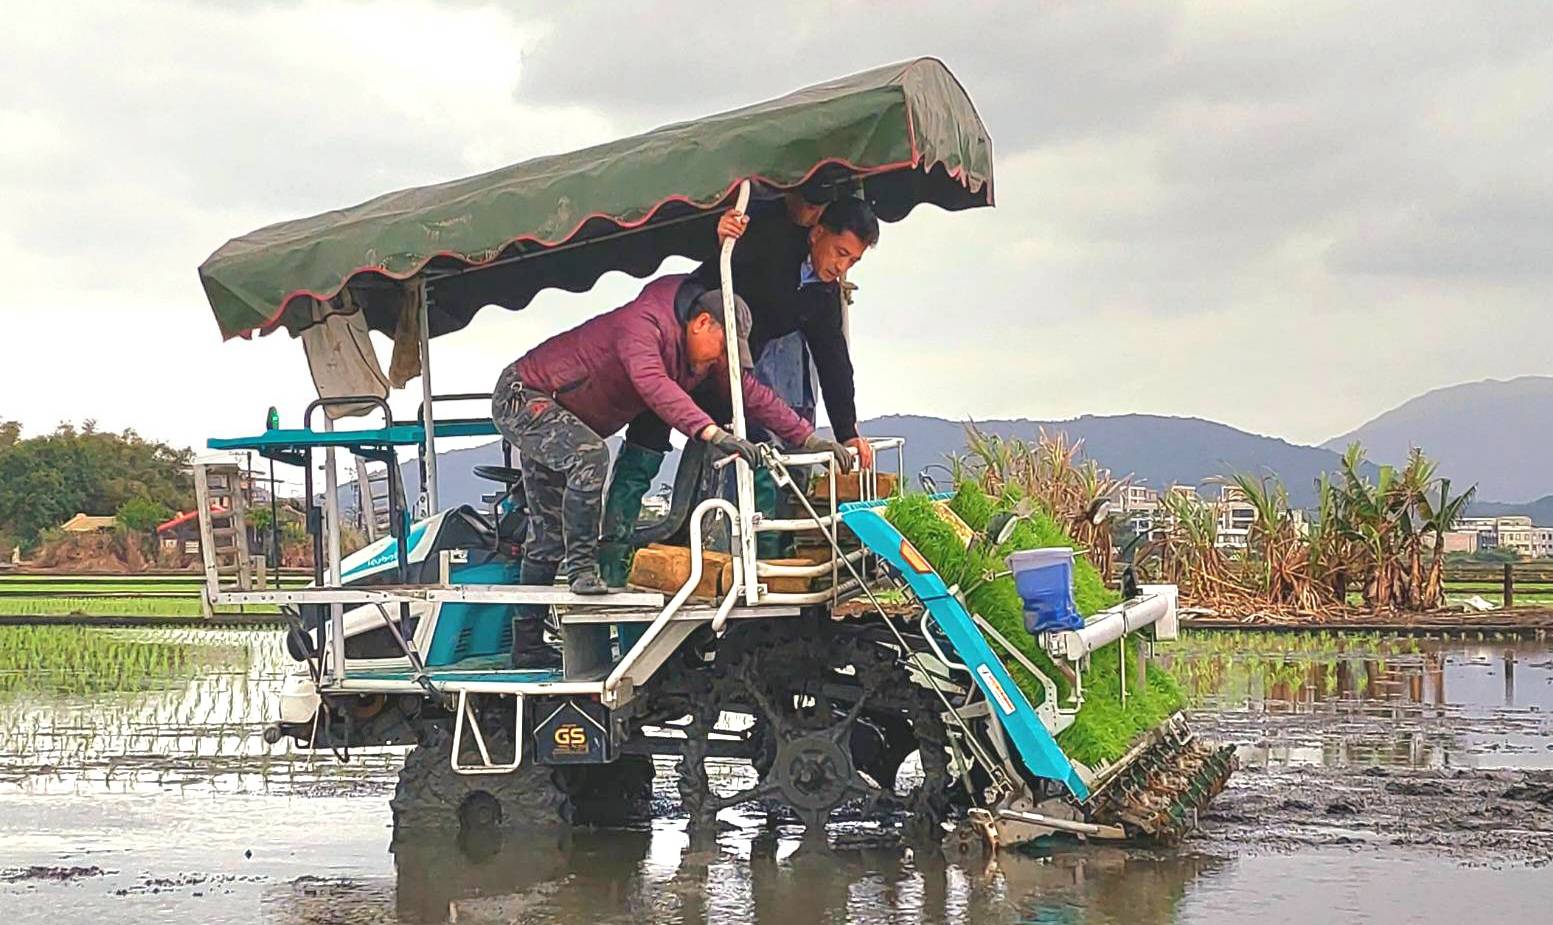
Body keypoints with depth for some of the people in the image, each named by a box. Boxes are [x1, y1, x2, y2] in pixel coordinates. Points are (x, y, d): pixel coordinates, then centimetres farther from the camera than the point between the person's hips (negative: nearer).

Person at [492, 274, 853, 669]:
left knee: (550, 535, 10)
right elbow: (653, 384, -49)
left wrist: (807, 438, -6)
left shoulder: (704, 357, -3)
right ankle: (581, 568, -24)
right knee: (589, 455, -36)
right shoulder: (643, 322, -31)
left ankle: (528, 647, 17)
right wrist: (711, 432, -61)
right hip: (521, 396, -10)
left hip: (554, 419, 10)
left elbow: (751, 393, 3)